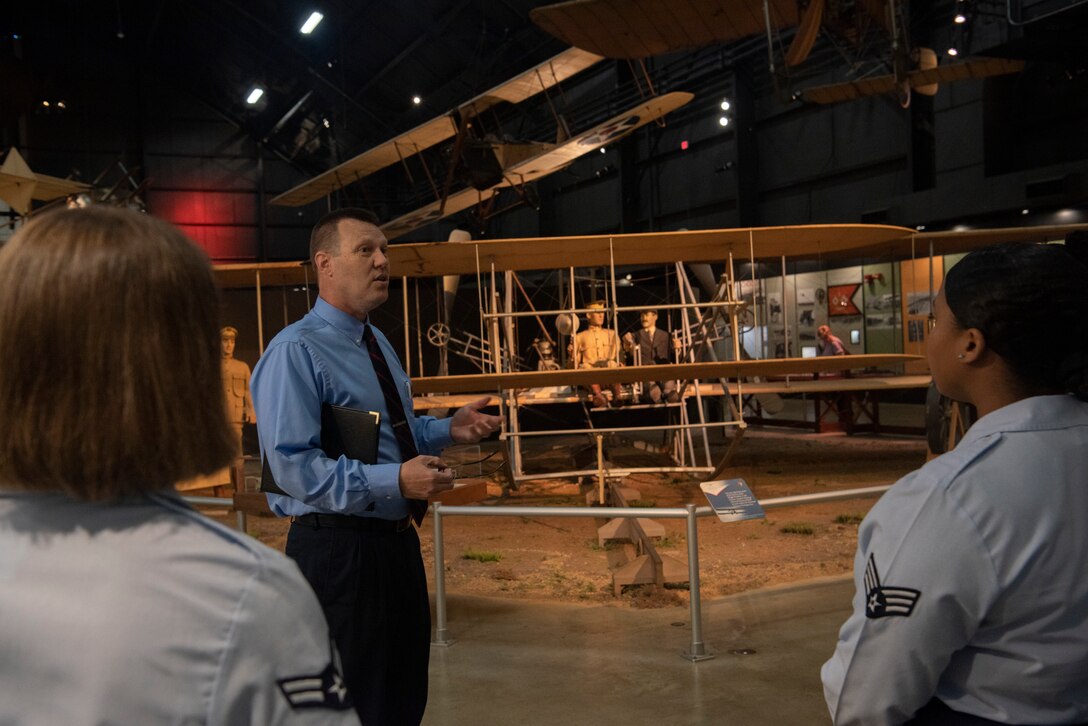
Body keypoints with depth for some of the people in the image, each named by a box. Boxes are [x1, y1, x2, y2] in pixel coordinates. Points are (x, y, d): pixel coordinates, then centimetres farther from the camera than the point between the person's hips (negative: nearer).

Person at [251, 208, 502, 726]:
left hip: (397, 541, 9)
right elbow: (291, 465, -24)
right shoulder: (296, 351, -17)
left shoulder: (378, 343, 13)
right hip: (338, 549, -9)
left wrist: (449, 429, 5)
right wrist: (394, 482, -29)